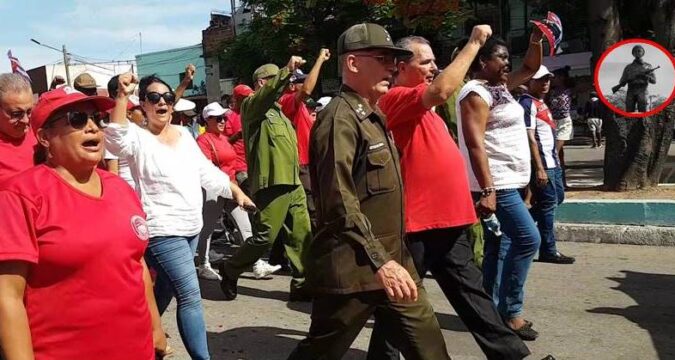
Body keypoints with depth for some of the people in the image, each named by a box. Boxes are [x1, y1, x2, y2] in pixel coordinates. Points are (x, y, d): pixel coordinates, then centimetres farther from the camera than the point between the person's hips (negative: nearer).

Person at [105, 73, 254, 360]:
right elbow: (114, 136, -30)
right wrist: (122, 95, -37)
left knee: (166, 290, 19)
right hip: (162, 230, -7)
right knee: (190, 296, -11)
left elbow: (207, 172, 16)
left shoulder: (184, 134, 11)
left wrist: (236, 191, 12)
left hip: (191, 226, 7)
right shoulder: (138, 138, -7)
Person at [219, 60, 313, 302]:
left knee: (301, 236, 6)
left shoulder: (277, 110, 24)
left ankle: (302, 284, 14)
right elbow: (268, 92, -26)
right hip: (272, 183, -9)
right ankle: (230, 271, 15)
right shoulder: (251, 105, -2)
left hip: (292, 183, 9)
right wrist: (287, 71, -37)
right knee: (264, 237, -6)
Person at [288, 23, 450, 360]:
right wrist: (379, 261, -24)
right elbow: (340, 202, -24)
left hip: (391, 261, 9)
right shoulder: (340, 118, -16)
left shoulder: (373, 116, 15)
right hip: (353, 270, -9)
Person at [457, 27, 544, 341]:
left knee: (499, 247, 10)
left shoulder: (500, 86, 16)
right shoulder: (476, 93, -13)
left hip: (507, 182, 10)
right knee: (527, 239, -10)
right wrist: (487, 190, -27)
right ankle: (509, 311, 0)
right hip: (494, 183, -10)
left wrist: (536, 40, 12)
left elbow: (531, 68, 31)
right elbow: (475, 143, -21)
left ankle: (493, 310, 17)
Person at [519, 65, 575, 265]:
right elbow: (530, 138, -20)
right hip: (541, 163, -10)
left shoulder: (540, 103, 17)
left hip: (552, 161, 10)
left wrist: (555, 160, 20)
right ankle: (548, 251, 6)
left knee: (558, 197, 17)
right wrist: (539, 168, -23)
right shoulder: (528, 103, -14)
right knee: (548, 203, -4)